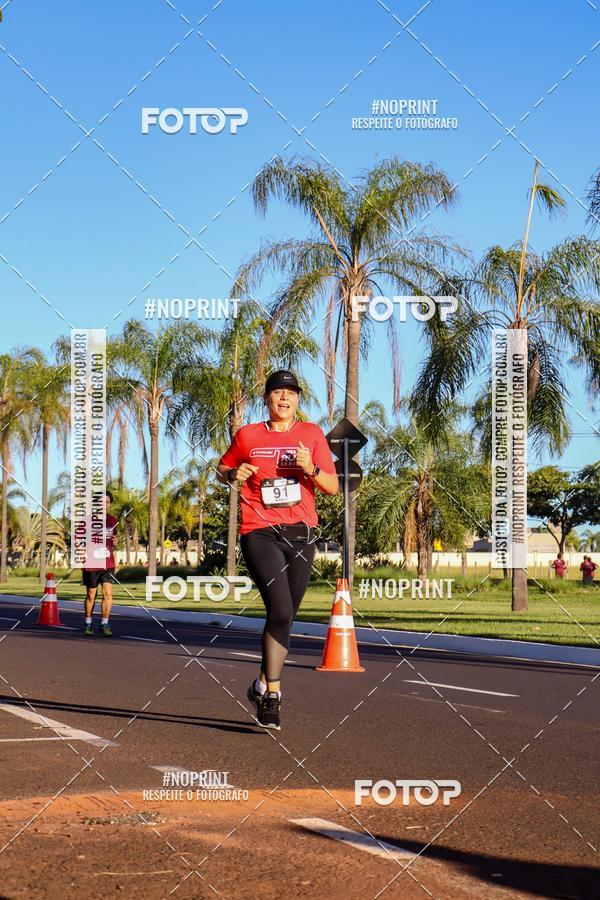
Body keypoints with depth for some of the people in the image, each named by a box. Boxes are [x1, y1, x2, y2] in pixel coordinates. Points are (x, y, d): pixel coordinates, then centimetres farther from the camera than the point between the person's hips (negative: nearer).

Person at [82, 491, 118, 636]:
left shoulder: (113, 520, 8)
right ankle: (88, 624, 24)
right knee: (91, 595, 8)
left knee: (108, 593, -9)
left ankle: (105, 624, 1)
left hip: (108, 564, 2)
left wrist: (115, 541, 0)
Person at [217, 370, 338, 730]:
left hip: (301, 537, 3)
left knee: (285, 617, 8)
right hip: (260, 535, -3)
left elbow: (333, 487, 5)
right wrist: (233, 475, -2)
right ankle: (273, 693, -9)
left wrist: (310, 469, -15)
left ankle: (264, 684, 28)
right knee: (280, 611, -19)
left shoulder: (312, 434, 8)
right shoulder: (248, 436, 7)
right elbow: (223, 469, 21)